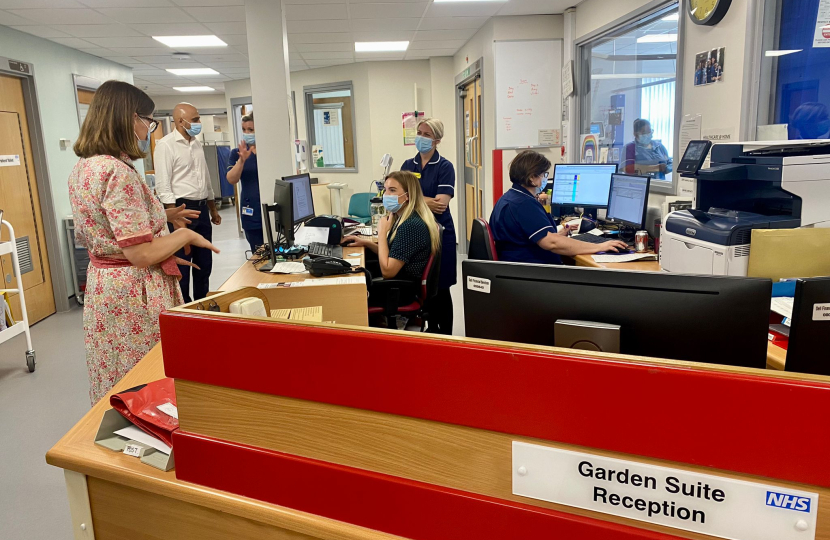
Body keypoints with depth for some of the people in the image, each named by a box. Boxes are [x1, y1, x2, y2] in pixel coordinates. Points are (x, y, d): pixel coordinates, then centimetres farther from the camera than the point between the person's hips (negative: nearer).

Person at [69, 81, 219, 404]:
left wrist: (161, 216, 17)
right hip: (133, 296, -9)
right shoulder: (118, 171, -22)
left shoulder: (82, 168, 8)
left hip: (101, 287, 10)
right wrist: (185, 235, -9)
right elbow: (141, 254, -24)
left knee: (118, 393, 20)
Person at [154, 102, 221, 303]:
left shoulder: (196, 144, 13)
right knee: (182, 264, 1)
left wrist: (213, 209, 21)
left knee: (204, 262, 14)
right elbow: (163, 186, -16)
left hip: (202, 209, 8)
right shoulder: (166, 145, -11)